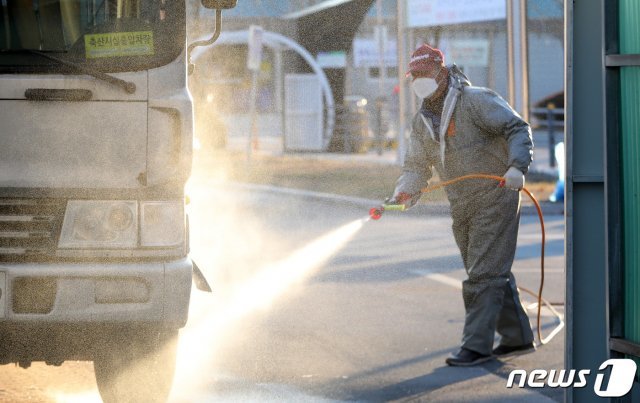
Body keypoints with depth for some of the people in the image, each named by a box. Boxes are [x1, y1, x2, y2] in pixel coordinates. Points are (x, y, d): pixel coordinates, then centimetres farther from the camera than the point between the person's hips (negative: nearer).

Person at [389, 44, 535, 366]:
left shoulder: (476, 101, -12)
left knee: (483, 274, -10)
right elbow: (417, 165, 18)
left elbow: (518, 129, -16)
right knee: (492, 274, 13)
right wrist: (404, 192, -1)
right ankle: (517, 337, 24)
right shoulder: (423, 120, 11)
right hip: (462, 207, 8)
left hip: (495, 198, -8)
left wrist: (517, 166, -32)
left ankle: (476, 345, -9)